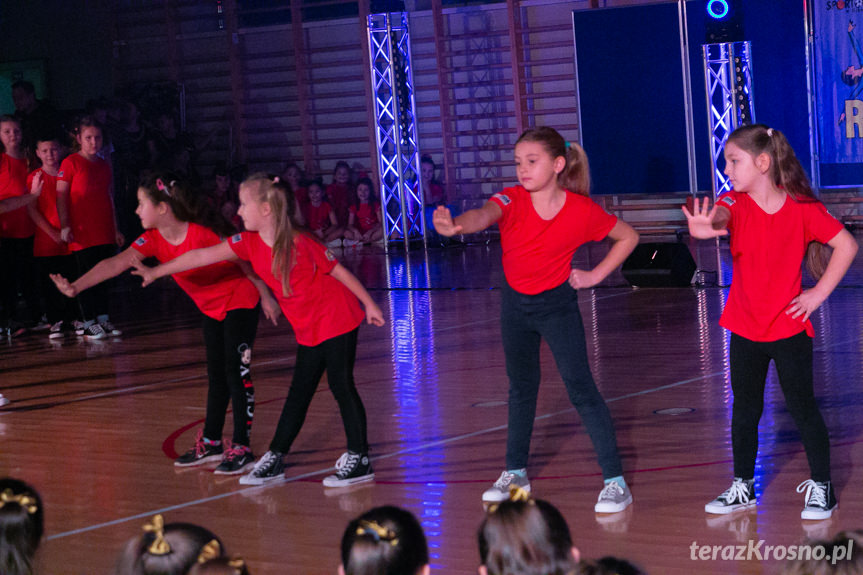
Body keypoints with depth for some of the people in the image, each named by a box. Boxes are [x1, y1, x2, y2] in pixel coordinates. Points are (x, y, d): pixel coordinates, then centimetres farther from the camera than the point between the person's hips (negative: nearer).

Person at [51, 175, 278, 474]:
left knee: (237, 371, -10)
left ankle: (242, 448, -6)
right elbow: (117, 263, -22)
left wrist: (266, 296, -10)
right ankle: (211, 443, 25)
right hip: (212, 308, 7)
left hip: (240, 301, -7)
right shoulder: (153, 239, -10)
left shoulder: (203, 232, -29)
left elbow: (242, 260, -18)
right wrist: (77, 285, -35)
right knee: (216, 374, 15)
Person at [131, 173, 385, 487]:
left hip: (337, 320, -7)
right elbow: (203, 256, -8)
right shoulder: (249, 242, -5)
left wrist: (369, 304, -6)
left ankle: (359, 459, 0)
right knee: (299, 393, 12)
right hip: (308, 332, 7)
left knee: (341, 385, -6)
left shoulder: (300, 243, -22)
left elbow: (338, 271, -12)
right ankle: (275, 458, 17)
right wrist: (156, 272, -11)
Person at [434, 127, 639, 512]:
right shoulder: (512, 200, -19)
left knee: (580, 387, -10)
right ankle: (515, 472, 31)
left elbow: (628, 237, -3)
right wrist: (456, 225, -65)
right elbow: (484, 215, -43)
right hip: (516, 303, 3)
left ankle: (615, 480, -5)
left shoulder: (582, 210, -20)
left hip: (558, 303, -3)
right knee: (521, 387, 17)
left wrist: (596, 275, -11)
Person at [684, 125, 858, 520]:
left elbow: (846, 245, -5)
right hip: (744, 328, 3)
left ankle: (821, 486, 16)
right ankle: (743, 486, 26)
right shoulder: (736, 203, -8)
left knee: (801, 407, 1)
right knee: (745, 409, 12)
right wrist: (705, 226, -58)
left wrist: (819, 293, -9)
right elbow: (720, 217, -32)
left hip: (789, 327, -3)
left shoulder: (802, 207, -11)